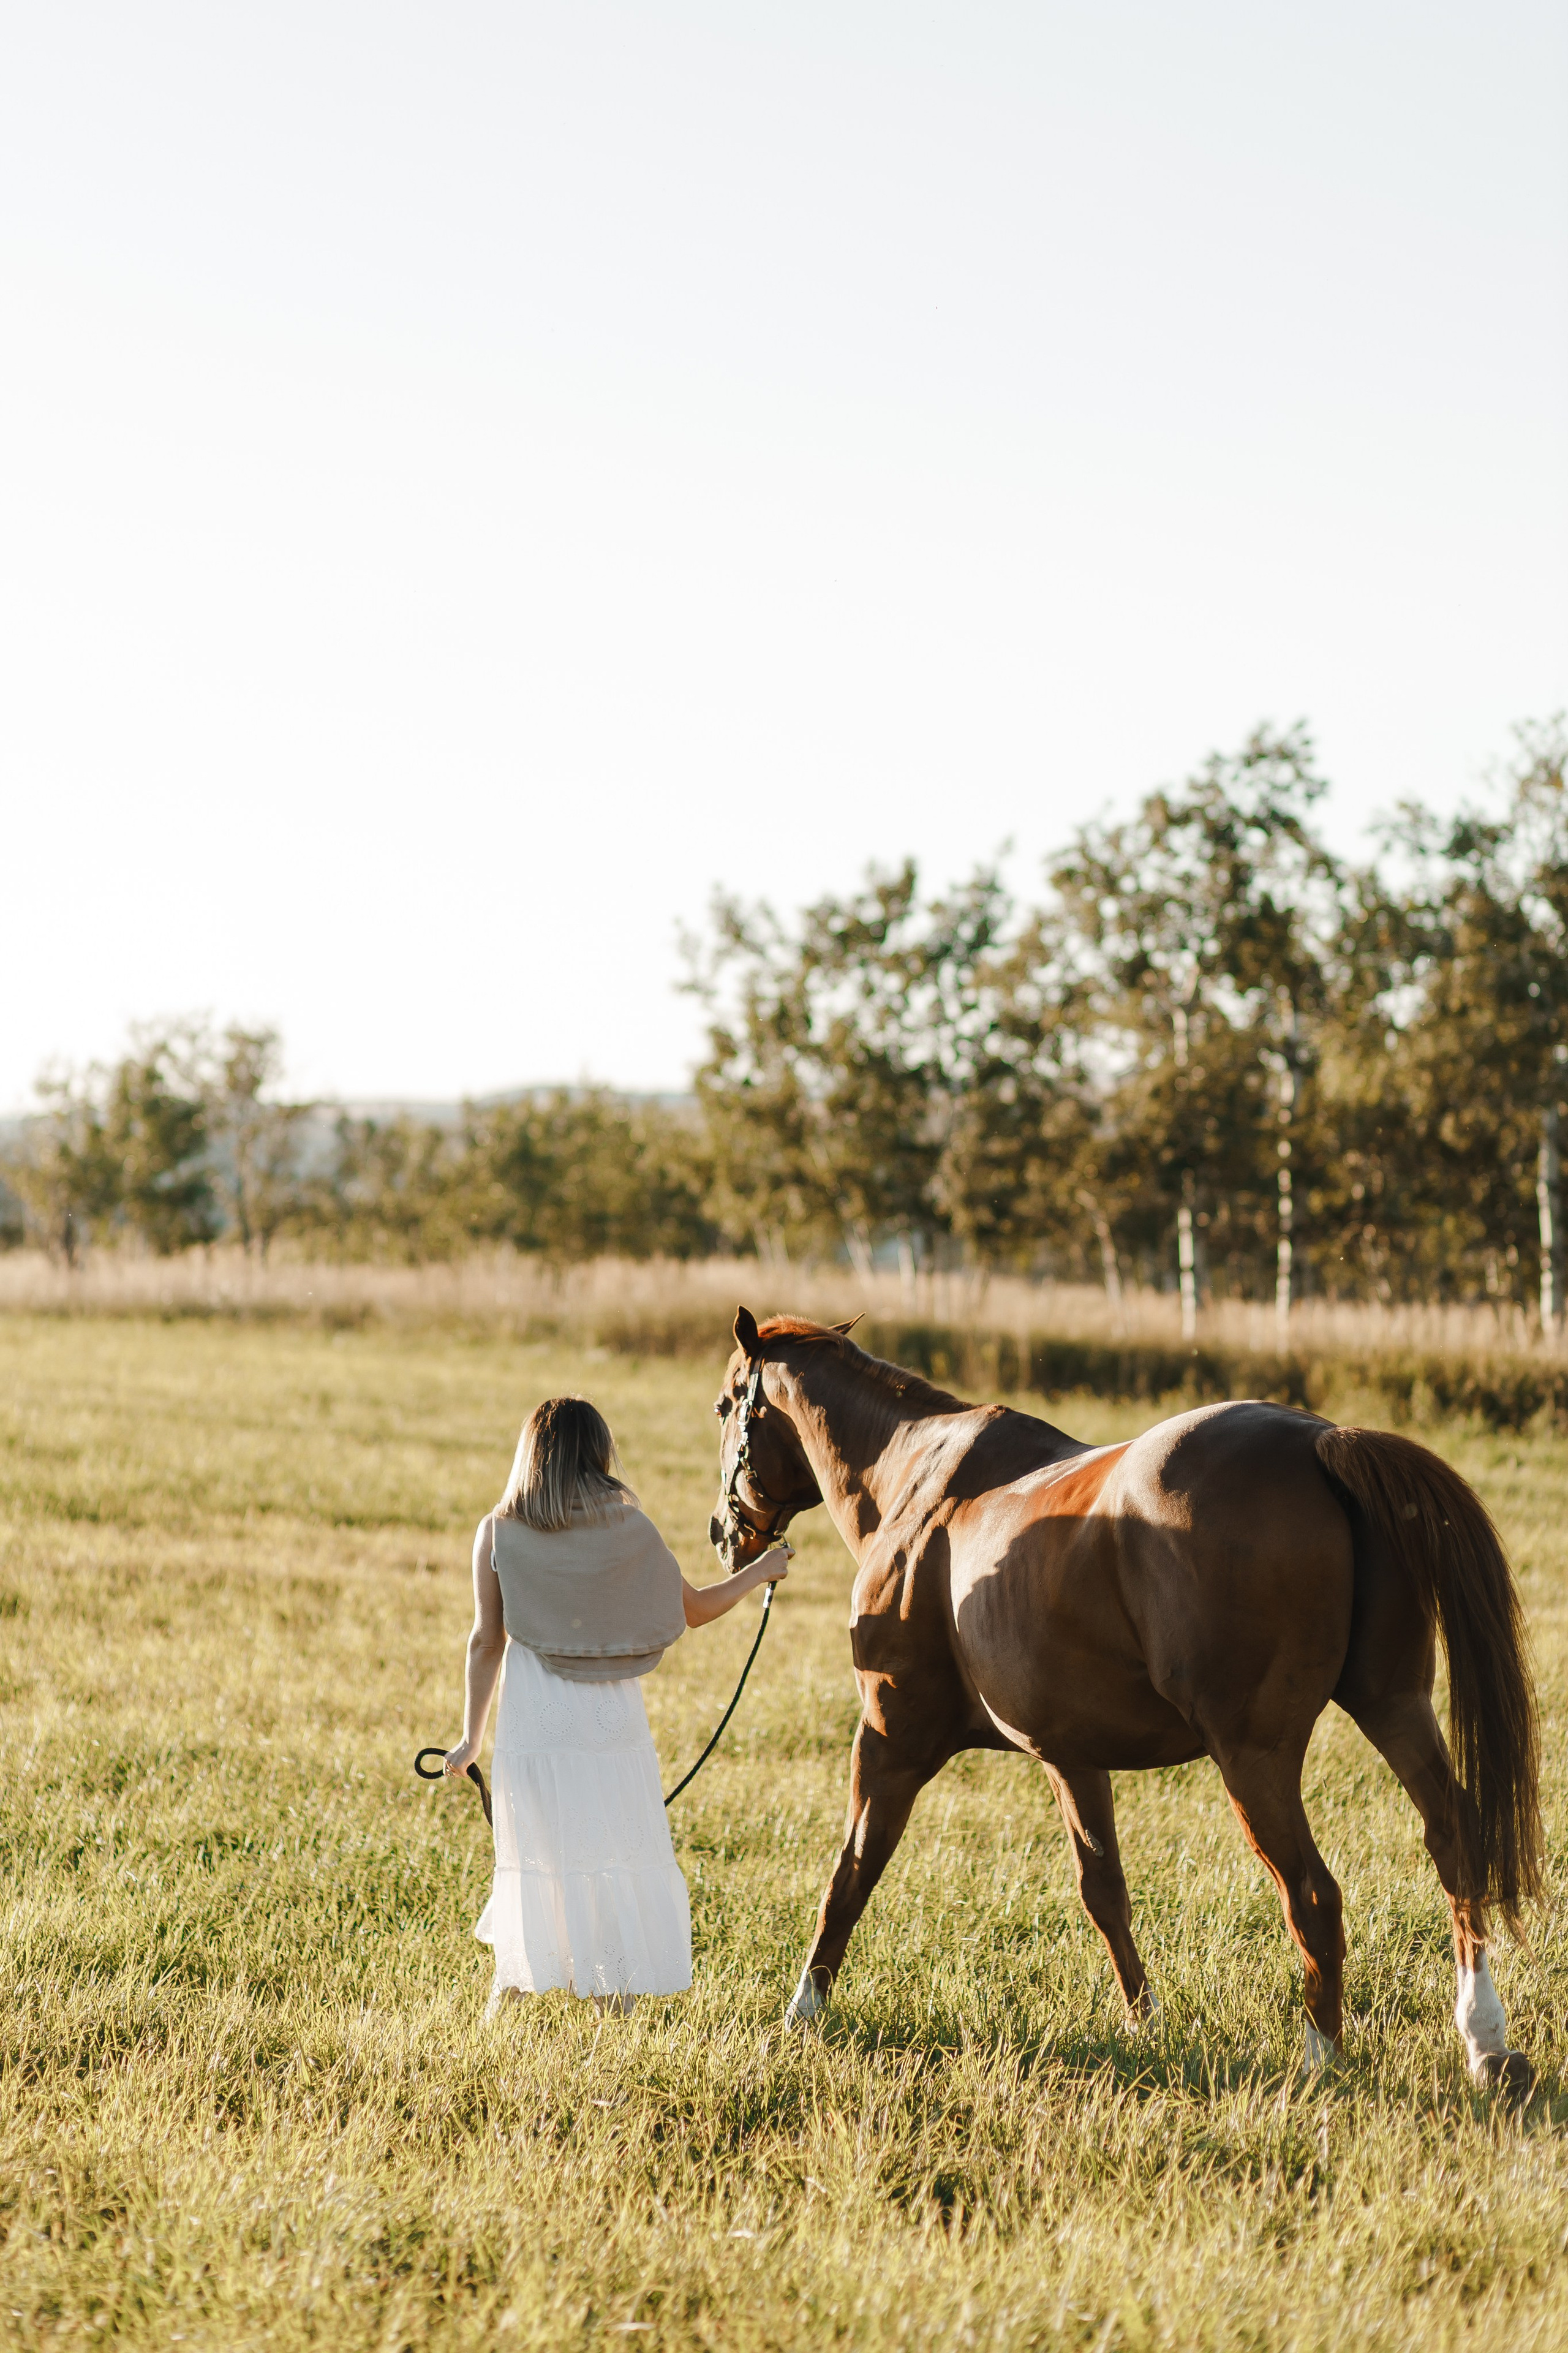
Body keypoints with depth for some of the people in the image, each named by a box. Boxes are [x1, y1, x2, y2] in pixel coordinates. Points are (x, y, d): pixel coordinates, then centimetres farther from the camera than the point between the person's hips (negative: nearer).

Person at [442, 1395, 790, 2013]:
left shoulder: (498, 1534, -2)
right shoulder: (632, 1530, -1)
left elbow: (485, 1642, -2)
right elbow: (694, 1609, 9)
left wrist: (471, 1737, 5)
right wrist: (760, 1571, 26)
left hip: (533, 1723, 0)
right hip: (613, 1723, 0)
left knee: (536, 1857, 10)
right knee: (622, 1856, 8)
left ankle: (509, 1992, 12)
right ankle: (616, 1994, 10)